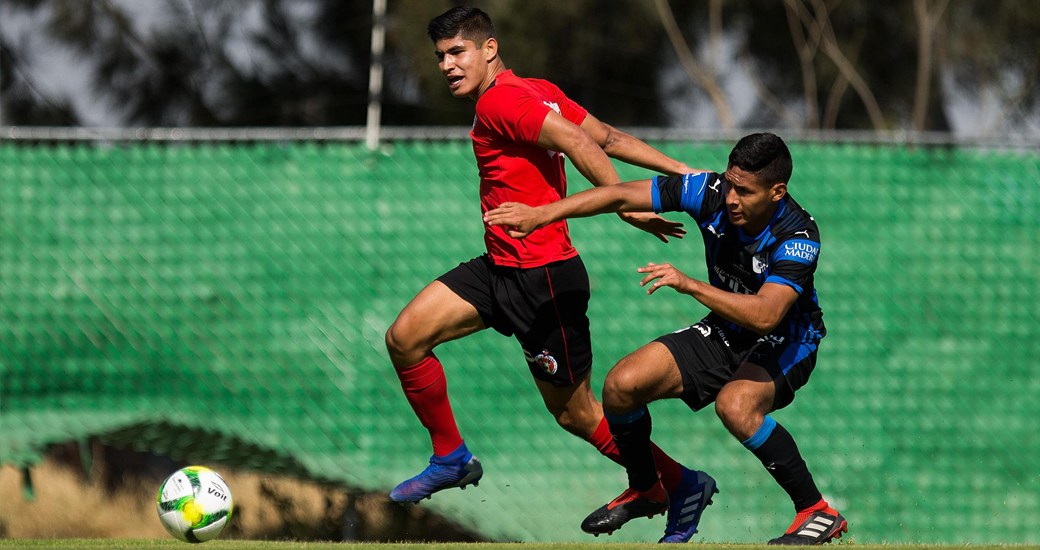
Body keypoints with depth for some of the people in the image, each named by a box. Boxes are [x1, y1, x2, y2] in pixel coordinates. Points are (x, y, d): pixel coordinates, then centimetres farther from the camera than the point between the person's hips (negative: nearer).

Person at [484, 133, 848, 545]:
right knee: (621, 386, -9)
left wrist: (690, 285, -48)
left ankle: (818, 512, -22)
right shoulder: (712, 194, -18)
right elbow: (624, 196, -13)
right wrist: (540, 214, -16)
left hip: (784, 344, -6)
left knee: (735, 405, -36)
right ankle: (644, 490, 20)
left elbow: (765, 314, -43)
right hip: (724, 333, 6)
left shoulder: (799, 236, -31)